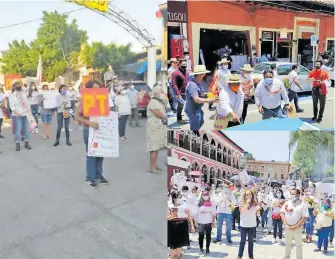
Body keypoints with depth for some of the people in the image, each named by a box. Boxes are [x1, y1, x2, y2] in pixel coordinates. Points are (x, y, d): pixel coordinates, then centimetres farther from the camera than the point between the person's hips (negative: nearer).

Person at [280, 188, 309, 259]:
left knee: (298, 245, 7)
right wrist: (286, 224, -9)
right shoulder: (287, 203, 1)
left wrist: (295, 226, -15)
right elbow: (282, 213, 2)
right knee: (287, 244, 18)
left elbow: (304, 217, -12)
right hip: (287, 228, 4)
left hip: (297, 228, -4)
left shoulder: (303, 204, -9)